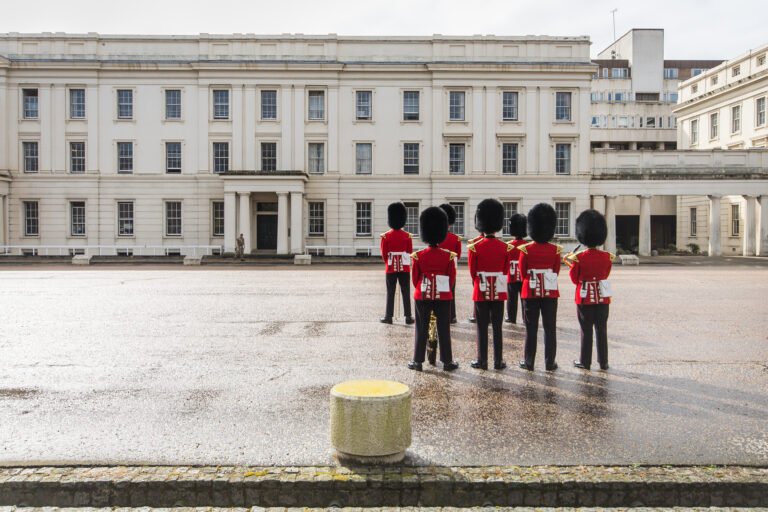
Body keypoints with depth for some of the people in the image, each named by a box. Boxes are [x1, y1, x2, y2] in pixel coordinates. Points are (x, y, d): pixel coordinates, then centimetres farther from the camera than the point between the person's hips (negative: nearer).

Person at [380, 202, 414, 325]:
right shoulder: (408, 236, -3)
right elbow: (410, 253, 3)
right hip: (404, 268, 1)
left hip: (391, 268, 0)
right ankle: (408, 316, 6)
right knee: (406, 292, 5)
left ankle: (388, 316, 7)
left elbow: (384, 254, -1)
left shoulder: (386, 236, -6)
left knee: (390, 292, 5)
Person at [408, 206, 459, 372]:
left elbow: (415, 278, 1)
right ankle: (447, 361, 13)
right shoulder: (449, 256, -6)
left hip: (423, 296, 0)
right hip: (443, 297, 0)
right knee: (444, 329, 7)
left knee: (421, 329, 7)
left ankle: (418, 361, 11)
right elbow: (452, 278, 1)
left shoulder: (418, 256, -7)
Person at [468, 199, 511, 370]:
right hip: (499, 292, 2)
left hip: (481, 292, -2)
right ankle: (498, 362, 12)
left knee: (482, 328, 5)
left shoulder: (475, 247, -9)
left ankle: (482, 361, 9)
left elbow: (473, 272, -1)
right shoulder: (505, 248, -2)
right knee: (497, 328, 7)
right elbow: (506, 272, 6)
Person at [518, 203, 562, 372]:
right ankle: (550, 363, 11)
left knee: (531, 329, 5)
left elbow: (523, 273, 1)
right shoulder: (556, 250, -4)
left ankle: (529, 362, 10)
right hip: (550, 292, 1)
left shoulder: (526, 249, -8)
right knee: (550, 328, 7)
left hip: (530, 292, -1)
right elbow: (556, 272, 6)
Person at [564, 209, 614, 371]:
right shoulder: (607, 257, -5)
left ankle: (585, 361, 13)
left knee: (586, 330, 6)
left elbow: (575, 280, -4)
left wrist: (571, 264, 8)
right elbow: (605, 275, 10)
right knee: (601, 330, 10)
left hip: (585, 298, -2)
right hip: (602, 297, 2)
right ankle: (603, 362, 15)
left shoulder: (579, 258, -13)